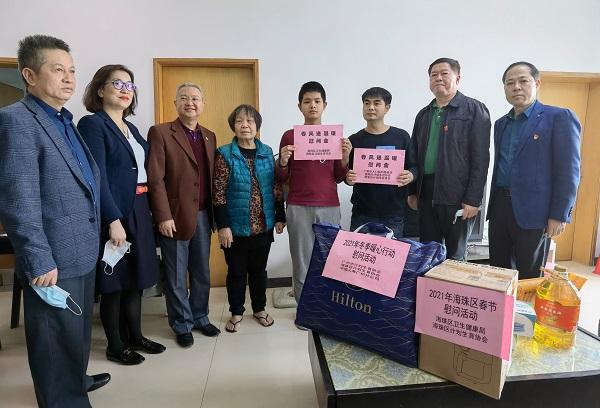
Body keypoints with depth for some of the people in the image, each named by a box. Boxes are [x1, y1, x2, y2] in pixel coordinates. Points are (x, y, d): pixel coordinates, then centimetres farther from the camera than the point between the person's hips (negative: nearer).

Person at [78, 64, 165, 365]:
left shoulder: (131, 128, 15)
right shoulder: (92, 125, -8)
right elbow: (98, 178, -17)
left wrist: (146, 211, 6)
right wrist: (113, 220, -22)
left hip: (139, 211, 8)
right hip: (114, 214, -8)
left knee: (136, 279, 15)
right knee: (114, 282, 5)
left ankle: (135, 336, 30)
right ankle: (115, 346, 21)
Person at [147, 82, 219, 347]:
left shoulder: (209, 136, 12)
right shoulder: (160, 132, -4)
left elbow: (211, 177, 11)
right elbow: (155, 179, -10)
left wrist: (215, 213, 6)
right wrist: (163, 216, -15)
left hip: (203, 215, 5)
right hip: (175, 216, -5)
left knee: (202, 273, 16)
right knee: (176, 276, 9)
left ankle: (200, 318, 34)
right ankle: (182, 325, 26)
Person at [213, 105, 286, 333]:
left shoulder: (267, 153, 3)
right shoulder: (224, 154, -7)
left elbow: (276, 188, 7)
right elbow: (218, 194, -9)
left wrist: (280, 217, 6)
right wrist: (222, 226, -14)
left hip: (264, 226, 3)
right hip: (236, 227, -2)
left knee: (259, 269, 16)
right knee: (236, 271, 11)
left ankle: (259, 309, 34)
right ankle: (236, 313, 29)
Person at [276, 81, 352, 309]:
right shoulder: (290, 136, 4)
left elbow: (338, 177, 11)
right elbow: (281, 179, 6)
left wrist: (345, 157, -6)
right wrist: (283, 161, -13)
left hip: (330, 207, 2)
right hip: (299, 208, -1)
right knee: (302, 263, 3)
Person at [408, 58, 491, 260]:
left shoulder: (474, 110, -1)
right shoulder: (423, 114, 15)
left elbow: (480, 158, -8)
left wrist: (473, 199, -14)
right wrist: (412, 191, 10)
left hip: (458, 195, -5)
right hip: (426, 194, 5)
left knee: (455, 256, 6)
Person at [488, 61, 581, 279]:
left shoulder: (559, 117, -5)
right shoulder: (501, 124, 14)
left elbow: (568, 171, -9)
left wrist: (559, 215, -13)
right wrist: (494, 205, 16)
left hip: (533, 211, -6)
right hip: (500, 207, 6)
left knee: (529, 276, 5)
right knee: (498, 269, 12)